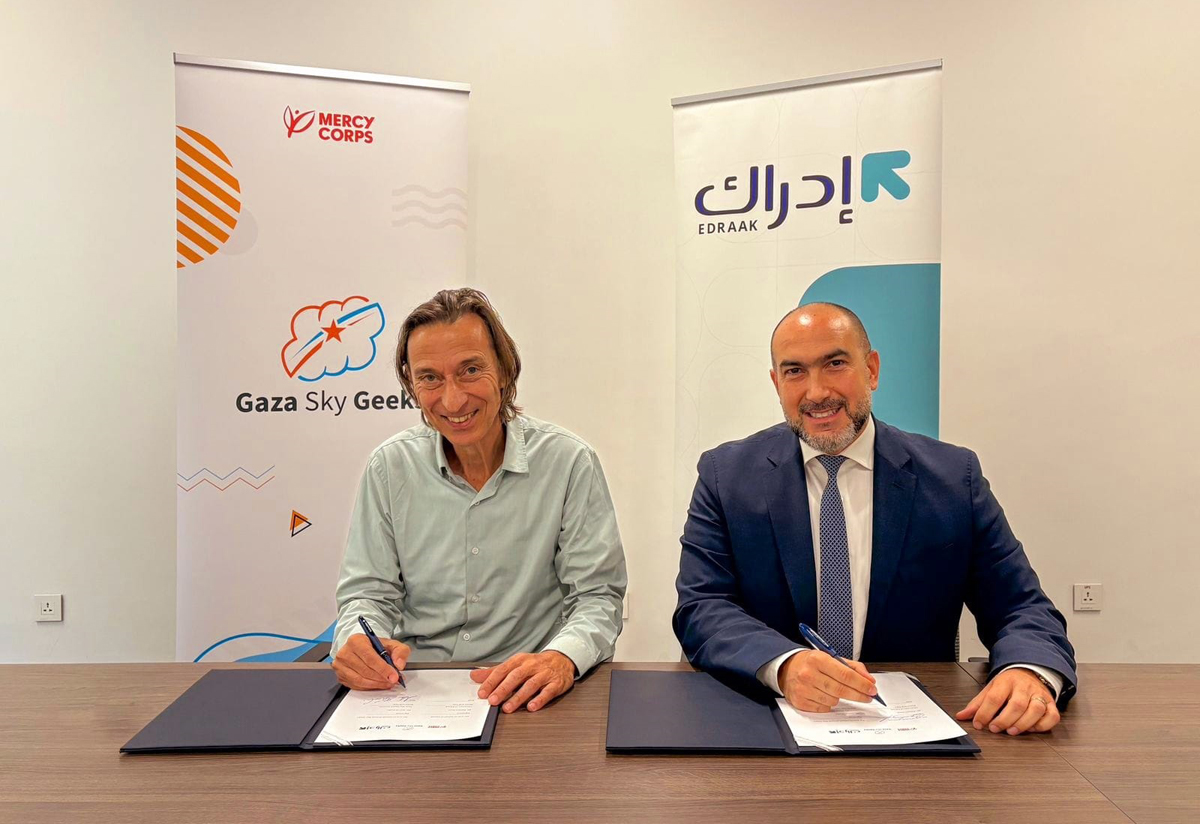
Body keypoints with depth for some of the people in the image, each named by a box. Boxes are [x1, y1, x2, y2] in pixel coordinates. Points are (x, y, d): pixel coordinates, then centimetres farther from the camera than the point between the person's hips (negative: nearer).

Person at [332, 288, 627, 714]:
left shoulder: (569, 463, -7)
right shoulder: (389, 467, 2)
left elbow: (597, 598, -6)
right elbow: (368, 593, 6)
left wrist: (562, 657, -27)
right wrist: (357, 642, -17)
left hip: (526, 701, -1)